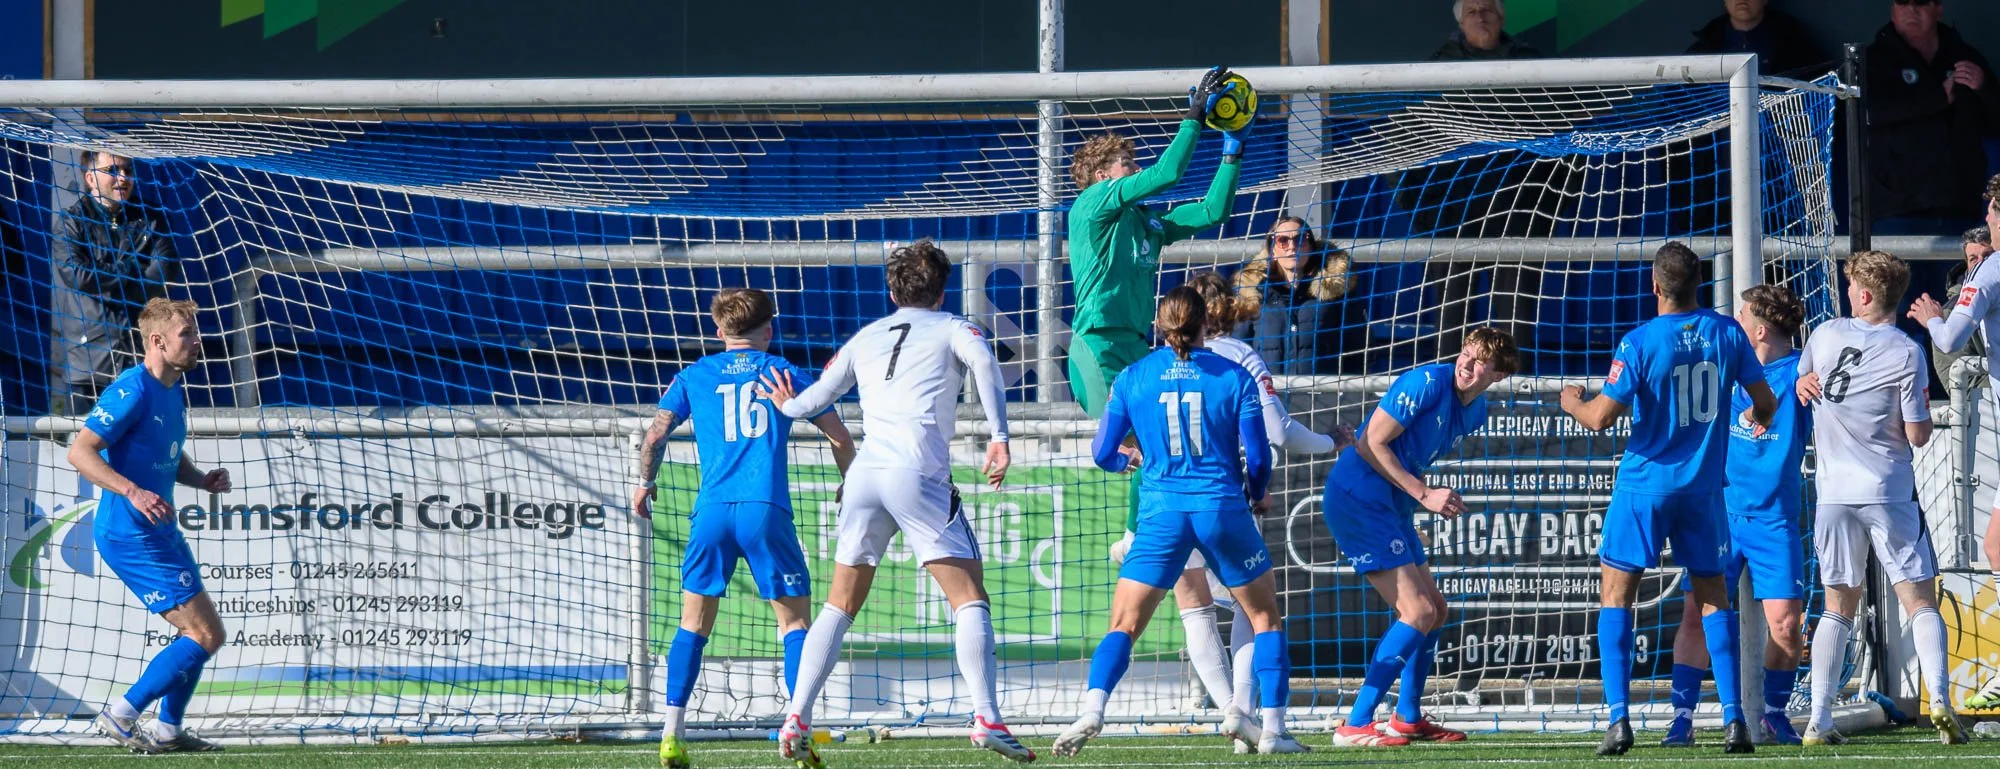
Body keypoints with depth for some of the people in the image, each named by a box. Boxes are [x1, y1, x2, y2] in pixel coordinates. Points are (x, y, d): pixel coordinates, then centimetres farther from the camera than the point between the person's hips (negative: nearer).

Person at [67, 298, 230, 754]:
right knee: (206, 635, -10)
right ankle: (121, 716, -6)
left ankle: (168, 730, 26)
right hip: (131, 537, -10)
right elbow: (80, 451, -22)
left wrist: (202, 480, 5)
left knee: (199, 631, 18)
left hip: (159, 531, 10)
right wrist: (132, 491, -33)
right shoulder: (133, 391, -18)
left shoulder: (173, 391, 11)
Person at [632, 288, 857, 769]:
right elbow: (841, 439, 14)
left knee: (693, 626, 11)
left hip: (713, 511, 1)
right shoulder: (784, 373, 13)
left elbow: (655, 436, 9)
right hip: (768, 511, -1)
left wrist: (645, 484, 27)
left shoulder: (694, 376, 14)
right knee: (794, 621, 6)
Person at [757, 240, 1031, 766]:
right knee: (970, 600, -2)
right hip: (920, 475, -4)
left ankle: (796, 719, 5)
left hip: (864, 474, 4)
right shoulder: (951, 328, 12)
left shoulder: (865, 338, 23)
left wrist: (786, 405, 45)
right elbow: (983, 361, -9)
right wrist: (999, 437, -13)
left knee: (839, 606, 13)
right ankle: (986, 719, -16)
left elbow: (814, 398, 22)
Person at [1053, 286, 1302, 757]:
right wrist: (1256, 496, 22)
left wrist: (1128, 459, 31)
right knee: (1266, 617, 15)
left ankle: (1092, 711, -21)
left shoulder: (1132, 378, 5)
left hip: (1161, 512, 1)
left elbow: (1103, 454, 8)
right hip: (1222, 507, -1)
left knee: (1123, 626, 3)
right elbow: (1257, 457, 1)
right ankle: (1273, 730, 8)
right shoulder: (1233, 377, 2)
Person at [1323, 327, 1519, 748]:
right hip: (1358, 499, -10)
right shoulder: (1427, 383, -17)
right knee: (1418, 611, -15)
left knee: (1434, 610, 17)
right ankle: (1355, 725, -14)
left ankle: (1408, 718, 33)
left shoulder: (1474, 411, 10)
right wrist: (1425, 494, -19)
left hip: (1391, 508, 10)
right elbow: (1370, 444, -18)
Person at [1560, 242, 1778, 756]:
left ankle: (1619, 719, -7)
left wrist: (1572, 402, 8)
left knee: (1617, 594, 5)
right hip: (1704, 487, 3)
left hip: (1645, 485, -3)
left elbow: (1600, 419, -14)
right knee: (1713, 597, 12)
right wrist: (1758, 419, 29)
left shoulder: (1640, 343, -13)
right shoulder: (1727, 333, -2)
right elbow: (1765, 405, 5)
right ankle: (1734, 719, 2)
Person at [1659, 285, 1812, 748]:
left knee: (1786, 625, -8)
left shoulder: (1799, 373, -4)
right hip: (1719, 510, 3)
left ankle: (1774, 711, 13)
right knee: (1696, 614, -7)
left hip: (1774, 518, -3)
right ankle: (1682, 718, -1)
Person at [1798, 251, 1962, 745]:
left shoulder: (1827, 335, 3)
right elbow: (1918, 436, -6)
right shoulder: (1906, 353, -8)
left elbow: (1802, 381, 23)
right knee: (1920, 601, 0)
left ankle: (1819, 720, 3)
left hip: (1834, 491, 3)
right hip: (1889, 491, -3)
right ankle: (1939, 700, -17)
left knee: (1839, 607, 11)